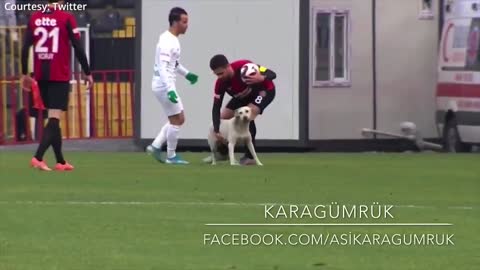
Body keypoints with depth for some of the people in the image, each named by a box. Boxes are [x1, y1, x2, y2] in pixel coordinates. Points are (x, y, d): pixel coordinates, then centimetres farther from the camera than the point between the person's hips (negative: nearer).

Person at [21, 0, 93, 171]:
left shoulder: (34, 18, 5)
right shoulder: (66, 18, -7)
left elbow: (25, 48, 4)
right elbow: (78, 48, -7)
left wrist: (25, 74, 13)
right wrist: (87, 73, 1)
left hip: (41, 76, 5)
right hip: (60, 76, -5)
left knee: (53, 118, 15)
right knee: (54, 118, -6)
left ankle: (61, 161, 19)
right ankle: (38, 157, -22)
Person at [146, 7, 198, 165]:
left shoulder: (172, 39, 11)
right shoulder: (167, 42, -20)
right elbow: (162, 68, -27)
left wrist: (186, 74, 29)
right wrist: (170, 89, -35)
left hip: (166, 85, 10)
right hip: (164, 86, -10)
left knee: (179, 119, 14)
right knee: (176, 120, -3)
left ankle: (156, 146, 14)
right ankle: (171, 156, 5)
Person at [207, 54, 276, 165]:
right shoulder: (220, 83, -23)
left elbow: (272, 74, -33)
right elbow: (216, 107, -20)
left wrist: (261, 78, -57)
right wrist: (216, 131, -30)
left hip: (265, 90, -6)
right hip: (244, 95, 6)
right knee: (223, 117, 2)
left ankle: (250, 156, -17)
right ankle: (222, 153, 25)